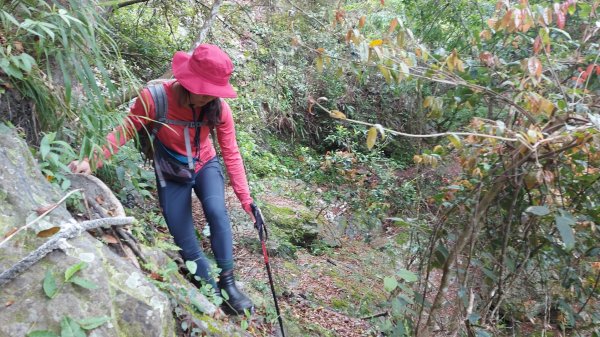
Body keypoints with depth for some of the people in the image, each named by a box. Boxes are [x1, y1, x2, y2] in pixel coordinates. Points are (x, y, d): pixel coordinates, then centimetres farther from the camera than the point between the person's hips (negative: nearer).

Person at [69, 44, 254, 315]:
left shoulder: (218, 108, -22)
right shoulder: (154, 98, -28)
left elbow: (231, 154, -16)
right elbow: (125, 130, -17)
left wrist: (245, 198, -18)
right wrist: (92, 161, -32)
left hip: (205, 166, 1)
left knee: (216, 211, -30)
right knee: (184, 242, -2)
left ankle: (228, 283, -14)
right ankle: (213, 291, 20)